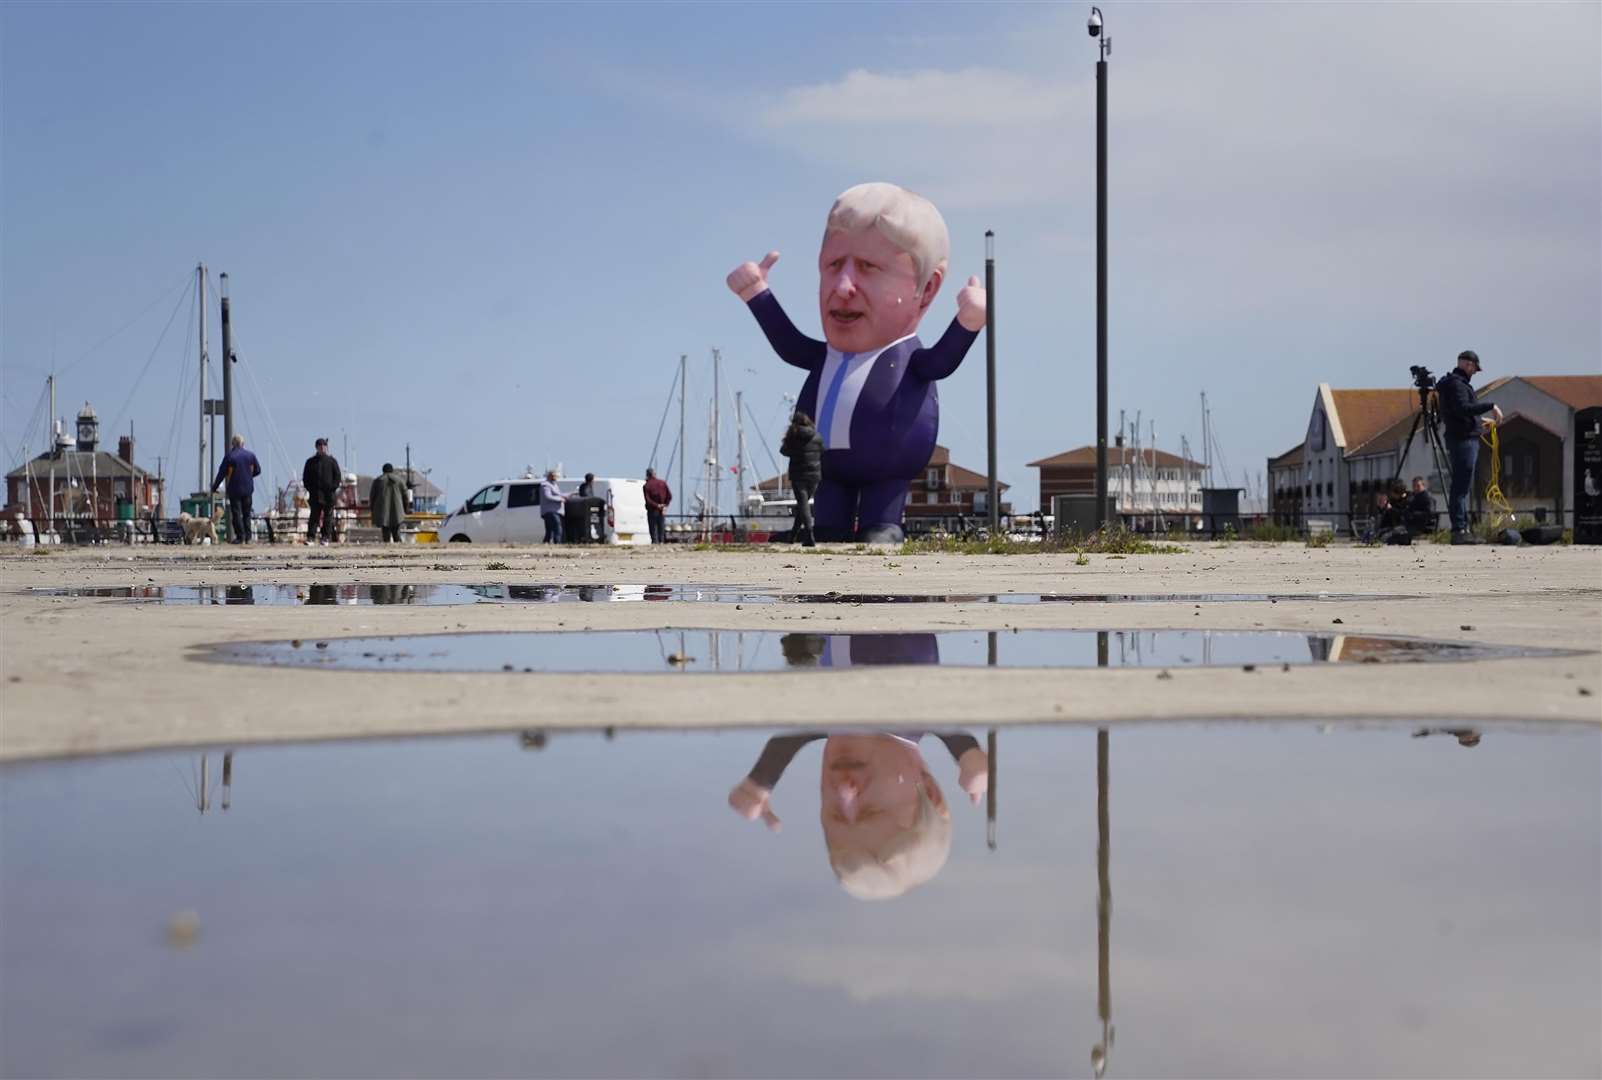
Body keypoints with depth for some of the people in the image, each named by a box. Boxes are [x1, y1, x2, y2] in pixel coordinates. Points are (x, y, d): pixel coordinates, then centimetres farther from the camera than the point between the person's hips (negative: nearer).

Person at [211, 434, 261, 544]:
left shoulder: (229, 456, -9)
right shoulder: (251, 455, 1)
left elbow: (221, 473, -5)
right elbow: (257, 470, 9)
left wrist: (214, 487, 5)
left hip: (234, 490, -3)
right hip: (248, 489, 3)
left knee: (236, 514, 2)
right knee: (247, 513, 11)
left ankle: (240, 537, -2)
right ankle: (248, 537, 7)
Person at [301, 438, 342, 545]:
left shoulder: (331, 461, 7)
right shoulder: (311, 462, 9)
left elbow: (338, 476, 5)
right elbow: (305, 477, 11)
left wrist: (333, 488, -7)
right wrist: (310, 489, -3)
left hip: (329, 494, 0)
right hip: (315, 494, 0)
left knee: (328, 516, 1)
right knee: (314, 516, -5)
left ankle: (326, 537, 5)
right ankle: (310, 537, -7)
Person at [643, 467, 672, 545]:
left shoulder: (647, 485, -8)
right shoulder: (663, 483, 3)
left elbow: (647, 500, -16)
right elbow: (669, 496, 1)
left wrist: (657, 506, -12)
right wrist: (665, 505, 2)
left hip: (652, 510, -4)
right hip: (662, 511, 4)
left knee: (653, 528, 1)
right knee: (661, 527, 10)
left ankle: (655, 542, -5)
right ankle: (662, 542, 8)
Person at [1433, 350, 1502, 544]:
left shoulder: (1458, 382, 21)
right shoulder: (1456, 384, -12)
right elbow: (1463, 408, -27)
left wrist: (1480, 420, 30)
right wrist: (1490, 406, -24)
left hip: (1460, 439, 11)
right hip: (1463, 440, -11)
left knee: (1462, 486, 11)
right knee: (1461, 486, -12)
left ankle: (1463, 529, 13)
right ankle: (1459, 530, -14)